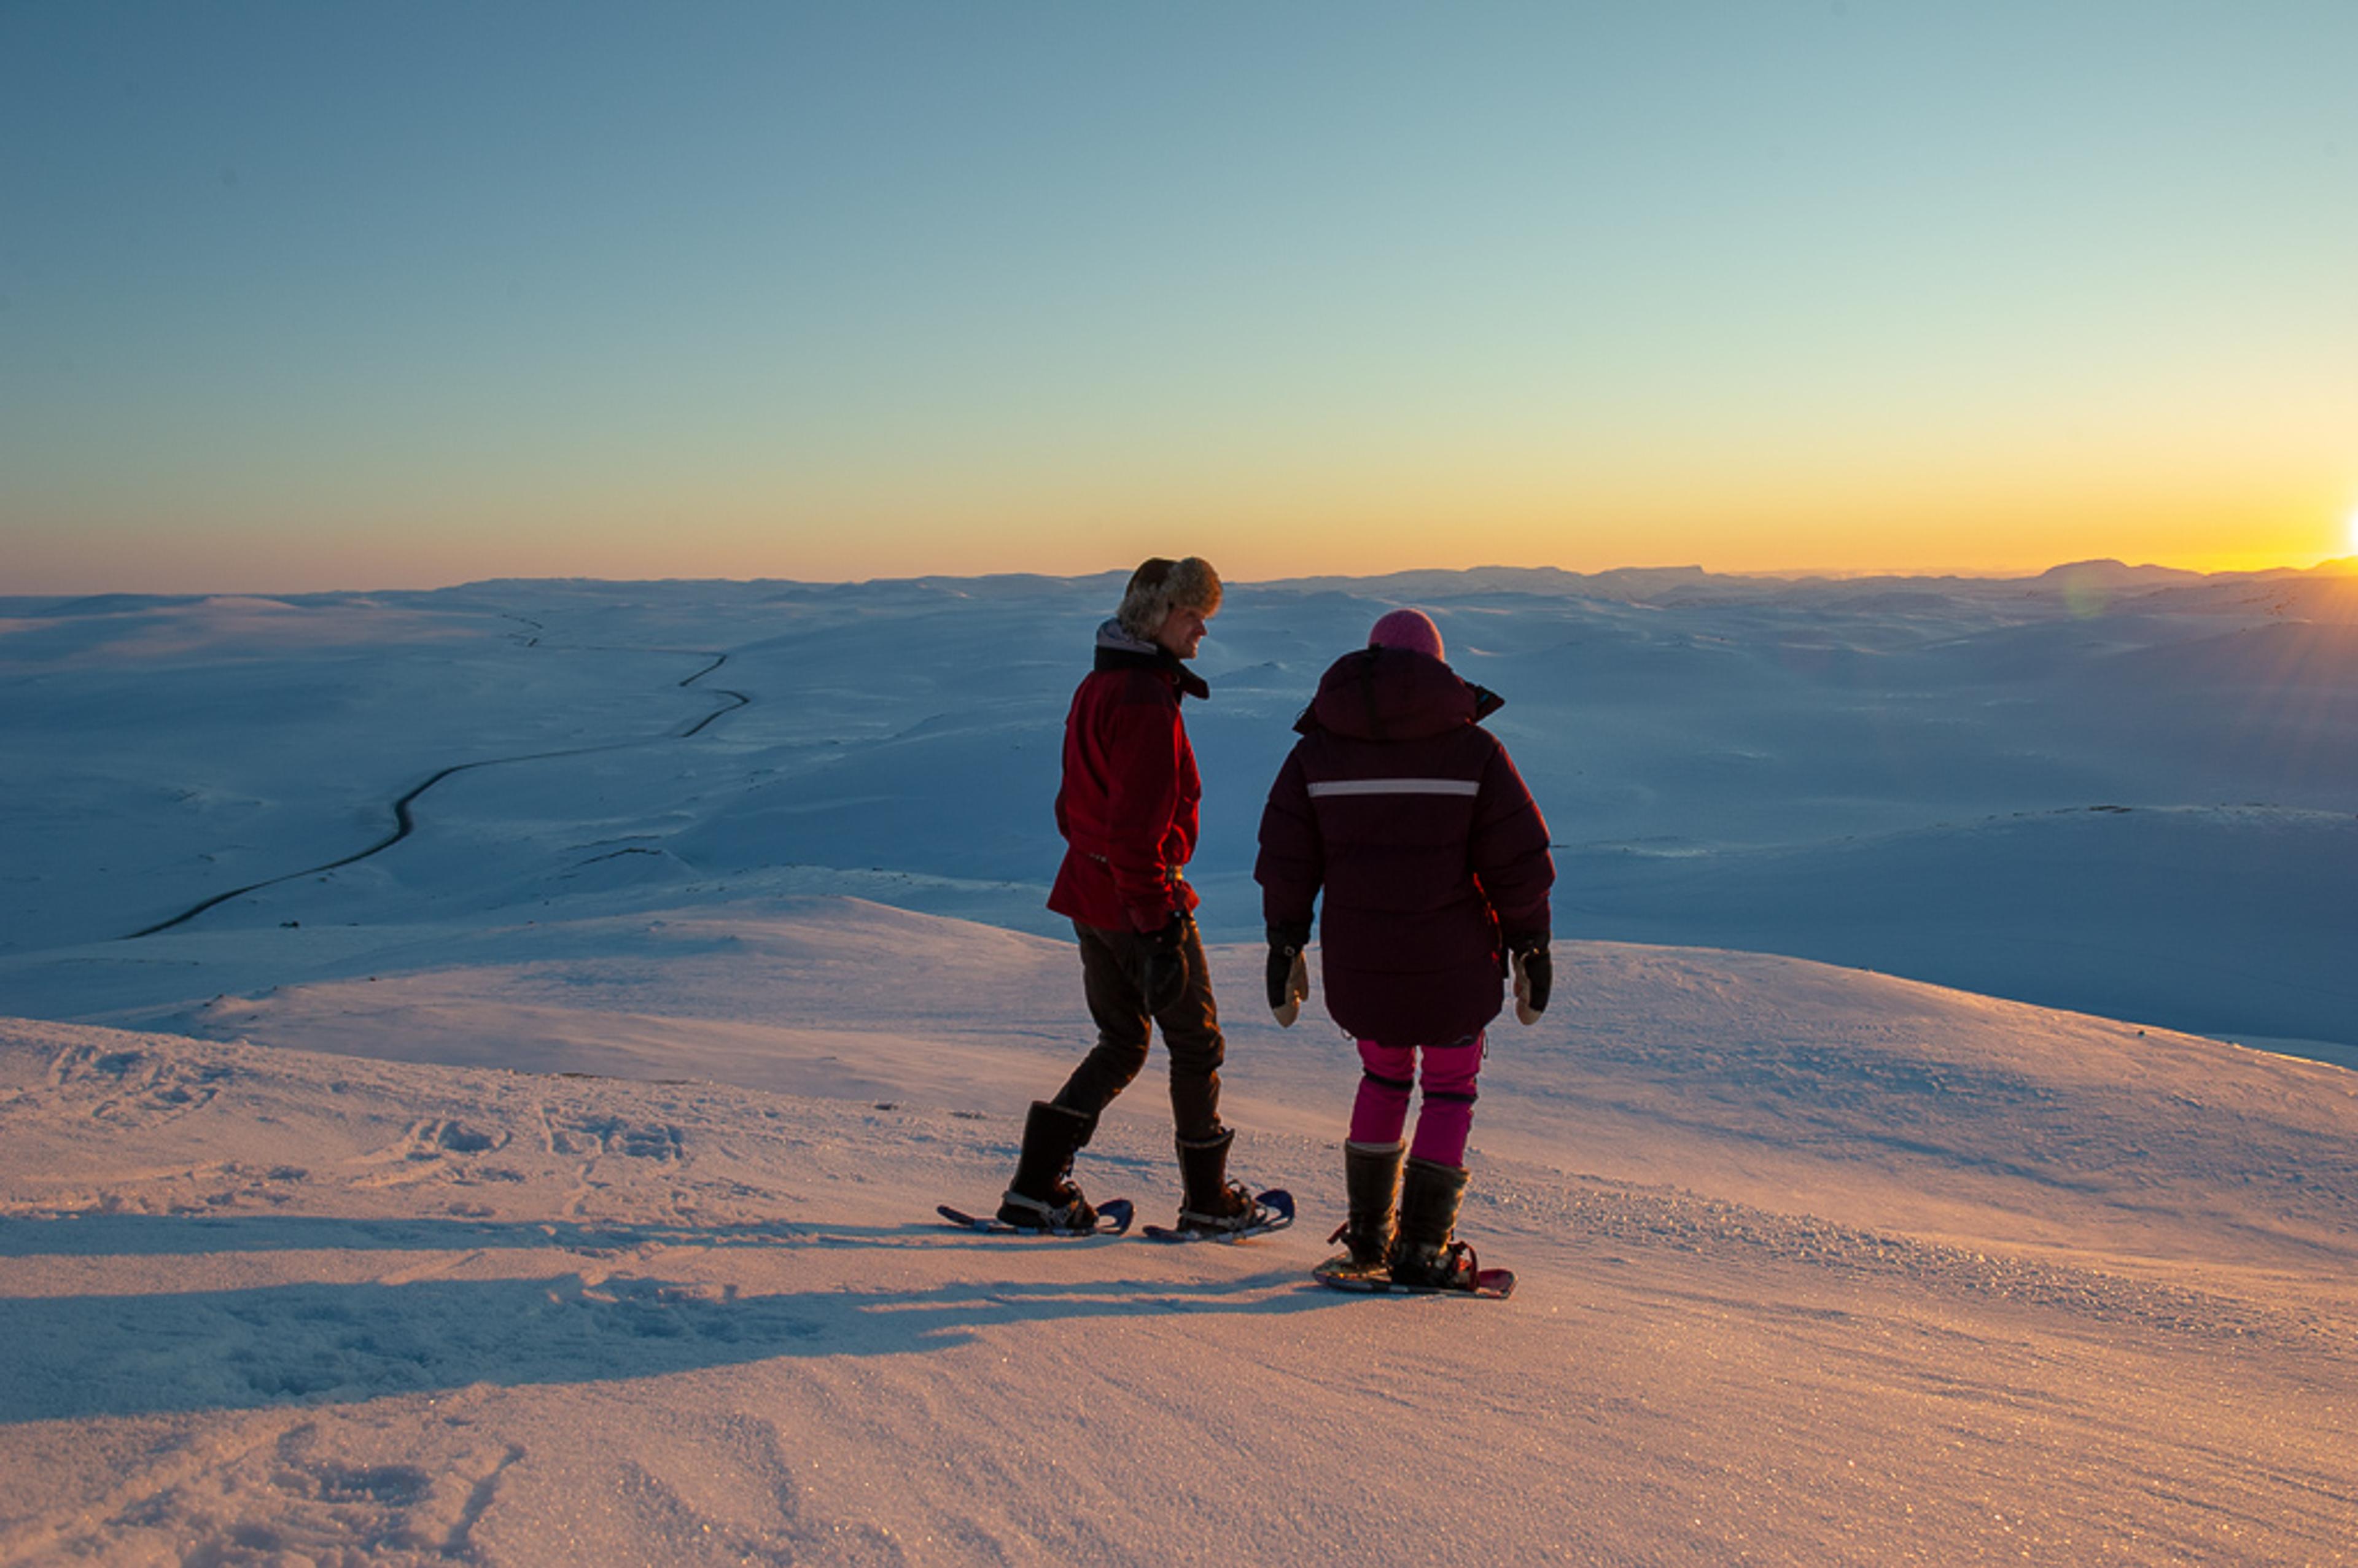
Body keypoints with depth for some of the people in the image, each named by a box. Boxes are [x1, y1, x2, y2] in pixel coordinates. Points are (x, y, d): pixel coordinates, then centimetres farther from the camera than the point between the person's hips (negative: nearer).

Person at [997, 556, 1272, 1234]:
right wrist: (1158, 922, -24)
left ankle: (1036, 1185, 11)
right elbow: (1137, 824, -25)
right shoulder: (1147, 700, -20)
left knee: (1121, 1044, 16)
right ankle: (1207, 1198, 22)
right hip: (1140, 898, -9)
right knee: (1197, 1044, 8)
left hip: (1090, 893, 9)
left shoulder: (1099, 687, 11)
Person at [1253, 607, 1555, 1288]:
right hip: (1452, 964, -2)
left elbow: (1285, 862, 3)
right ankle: (1422, 1248, 11)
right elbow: (1517, 862, -4)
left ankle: (1368, 1234, 25)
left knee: (1383, 1078, 24)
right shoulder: (1474, 751, -5)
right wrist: (1530, 950, 5)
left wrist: (1285, 950, 12)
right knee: (1449, 1091, 15)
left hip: (1356, 966, 3)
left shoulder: (1317, 752, 2)